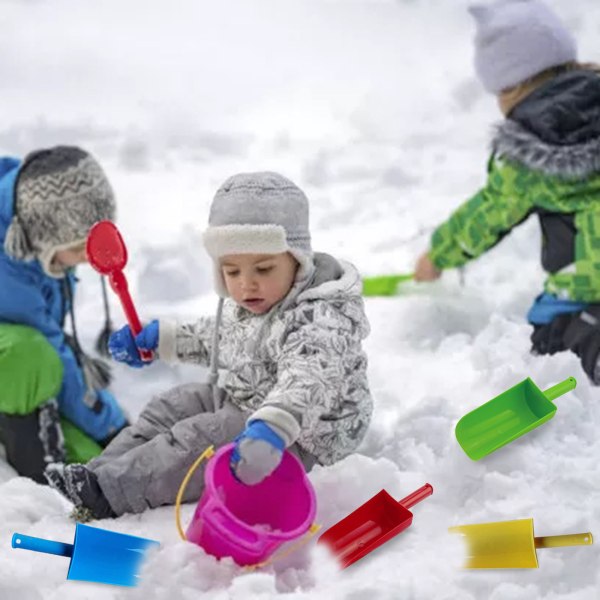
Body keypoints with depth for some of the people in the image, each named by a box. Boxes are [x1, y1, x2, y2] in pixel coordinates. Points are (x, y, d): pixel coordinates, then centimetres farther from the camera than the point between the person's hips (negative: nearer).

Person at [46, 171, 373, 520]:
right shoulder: (240, 304, 1)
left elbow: (306, 385, -47)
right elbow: (217, 338, 23)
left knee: (196, 440, -21)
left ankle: (108, 494, -15)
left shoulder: (317, 321, -30)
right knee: (169, 409, 10)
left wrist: (269, 431, -64)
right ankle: (103, 471, 6)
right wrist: (160, 338, 19)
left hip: (291, 440, -10)